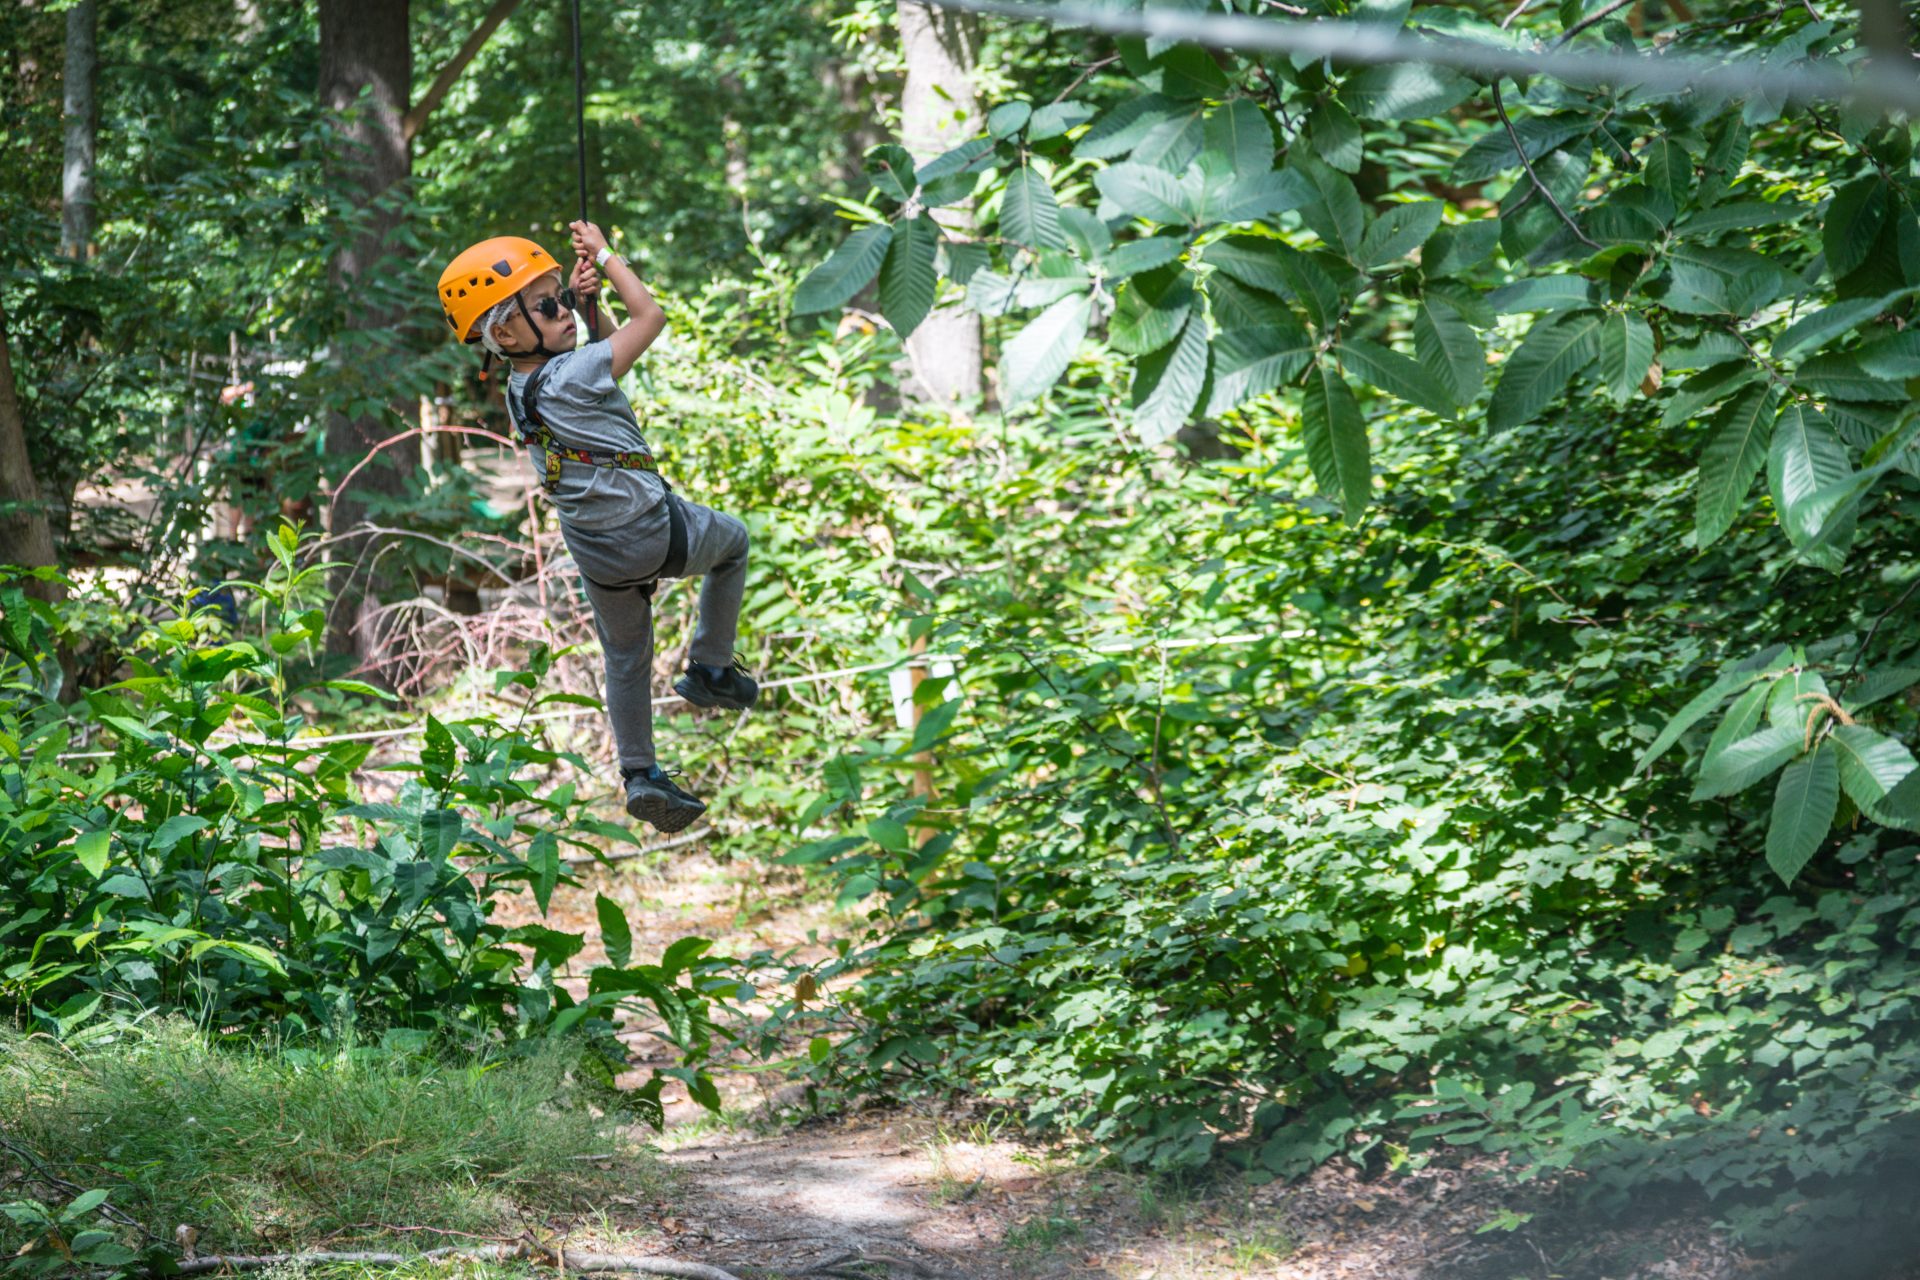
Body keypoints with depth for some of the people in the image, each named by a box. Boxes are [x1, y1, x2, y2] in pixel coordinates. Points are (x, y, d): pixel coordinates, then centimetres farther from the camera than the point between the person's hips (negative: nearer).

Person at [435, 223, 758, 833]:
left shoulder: (519, 391, 3)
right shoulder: (574, 375, -22)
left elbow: (608, 342, 18)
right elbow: (650, 316, -13)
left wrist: (588, 298, 1)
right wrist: (604, 255, -4)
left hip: (598, 555, 7)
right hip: (656, 530, -7)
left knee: (625, 661, 21)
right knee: (732, 540, 24)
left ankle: (640, 774, 18)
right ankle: (710, 668, 23)